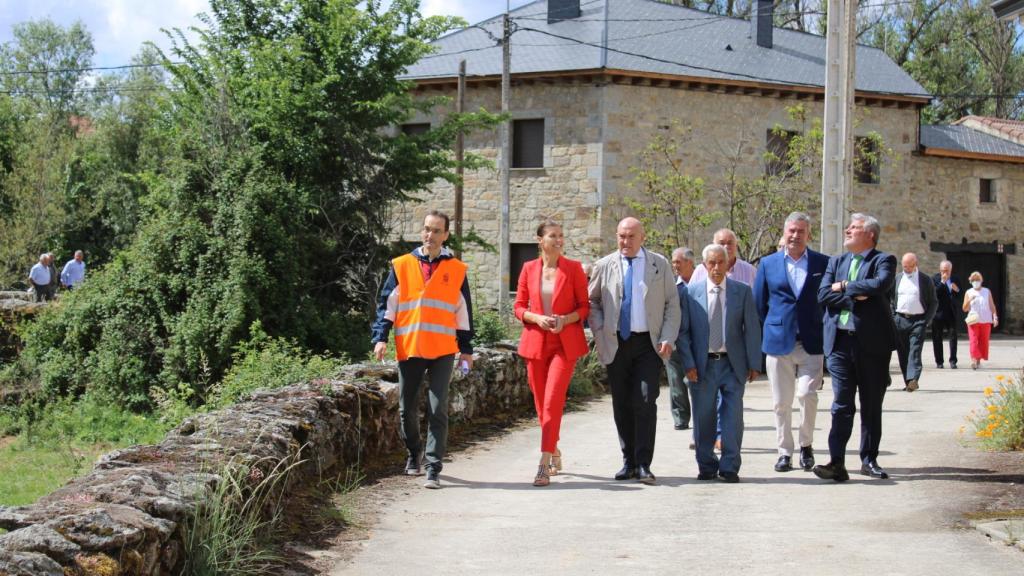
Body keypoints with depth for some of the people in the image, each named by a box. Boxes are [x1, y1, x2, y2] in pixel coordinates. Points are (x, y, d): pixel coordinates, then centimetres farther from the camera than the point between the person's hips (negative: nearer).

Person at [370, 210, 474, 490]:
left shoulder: (456, 270, 6)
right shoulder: (402, 266, 6)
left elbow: (463, 312, 11)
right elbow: (386, 305, 6)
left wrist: (466, 348, 10)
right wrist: (380, 338, -5)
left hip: (442, 351, -1)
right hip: (408, 349, 1)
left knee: (438, 411, -6)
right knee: (407, 408, 10)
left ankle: (433, 469, -4)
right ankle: (414, 453, 33)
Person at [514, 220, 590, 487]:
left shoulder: (573, 268, 0)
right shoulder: (529, 268, 6)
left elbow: (585, 306, 3)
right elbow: (519, 307, 8)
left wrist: (565, 320, -15)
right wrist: (537, 318, -11)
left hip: (565, 342, -3)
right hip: (536, 342, 3)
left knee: (552, 402, -14)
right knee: (541, 404, 10)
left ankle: (544, 465, -15)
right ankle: (555, 454, 31)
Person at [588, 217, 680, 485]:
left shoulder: (660, 264, 5)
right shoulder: (604, 266, 7)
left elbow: (672, 304, 5)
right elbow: (593, 302, 14)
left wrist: (668, 339, -5)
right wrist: (599, 334, 1)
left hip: (648, 344, -2)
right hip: (616, 344, 2)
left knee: (645, 402, -11)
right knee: (622, 405, 6)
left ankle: (643, 465, -7)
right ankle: (628, 462, 15)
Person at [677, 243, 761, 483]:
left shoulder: (743, 291, 3)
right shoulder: (691, 292, 1)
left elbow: (752, 329, 3)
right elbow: (683, 331, 1)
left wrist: (754, 364, -1)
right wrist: (688, 364, -6)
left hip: (733, 364, 0)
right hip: (702, 365, 0)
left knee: (733, 417, -1)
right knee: (704, 418, 6)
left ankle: (729, 467, 8)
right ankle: (707, 466, 18)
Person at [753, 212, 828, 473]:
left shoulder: (823, 263, 5)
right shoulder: (768, 264, 7)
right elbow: (759, 304, 11)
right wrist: (770, 333, 8)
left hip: (811, 344, -1)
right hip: (778, 343, 1)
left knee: (807, 394, -12)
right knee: (781, 402, 3)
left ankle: (806, 445, 8)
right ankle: (785, 451, 14)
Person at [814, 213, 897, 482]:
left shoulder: (884, 260, 2)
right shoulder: (836, 262, 15)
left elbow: (880, 284, -19)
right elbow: (823, 294, 2)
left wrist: (844, 286, -8)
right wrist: (855, 297, -11)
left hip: (872, 342, -2)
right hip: (840, 341, 2)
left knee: (871, 406, 7)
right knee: (841, 404, -4)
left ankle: (869, 460, 17)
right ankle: (837, 463, -9)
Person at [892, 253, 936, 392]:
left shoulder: (925, 280, 2)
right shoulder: (897, 279, 12)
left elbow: (933, 302, 5)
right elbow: (891, 300, 17)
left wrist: (926, 320, -5)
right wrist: (893, 318, 6)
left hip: (918, 320, -4)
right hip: (900, 320, 4)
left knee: (915, 351, -14)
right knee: (902, 353, 3)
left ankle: (913, 379, -24)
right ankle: (908, 381, 9)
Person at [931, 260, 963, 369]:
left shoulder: (956, 280, 11)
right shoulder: (935, 279, 0)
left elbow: (961, 297, 12)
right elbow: (933, 294, -14)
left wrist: (957, 290, -10)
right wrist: (942, 282, -19)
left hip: (953, 313, 2)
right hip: (939, 313, -2)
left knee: (953, 336, -3)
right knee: (937, 338, 2)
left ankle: (953, 361, 0)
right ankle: (939, 361, 10)